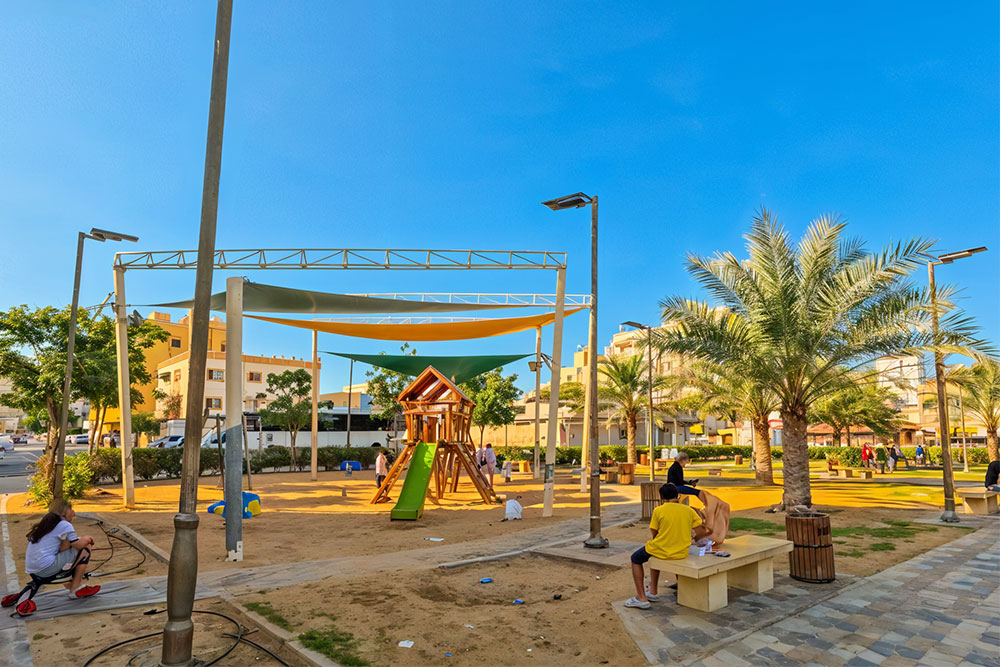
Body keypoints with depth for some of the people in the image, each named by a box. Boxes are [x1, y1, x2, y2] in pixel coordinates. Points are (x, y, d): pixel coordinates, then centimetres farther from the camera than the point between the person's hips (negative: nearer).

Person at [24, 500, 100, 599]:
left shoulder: (45, 523, 20)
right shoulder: (64, 524, -6)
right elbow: (78, 545, -9)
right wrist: (87, 539, 13)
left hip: (31, 570, 9)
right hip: (47, 568, -9)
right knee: (86, 548, -2)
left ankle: (70, 587, 17)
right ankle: (75, 589, 3)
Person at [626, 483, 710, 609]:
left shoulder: (658, 510, -12)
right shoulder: (689, 510, -1)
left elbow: (654, 534, -4)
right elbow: (703, 532, 1)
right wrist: (693, 538, 19)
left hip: (662, 551, -5)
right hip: (682, 553, 5)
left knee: (636, 559, 21)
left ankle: (641, 598, 12)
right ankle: (653, 592, 36)